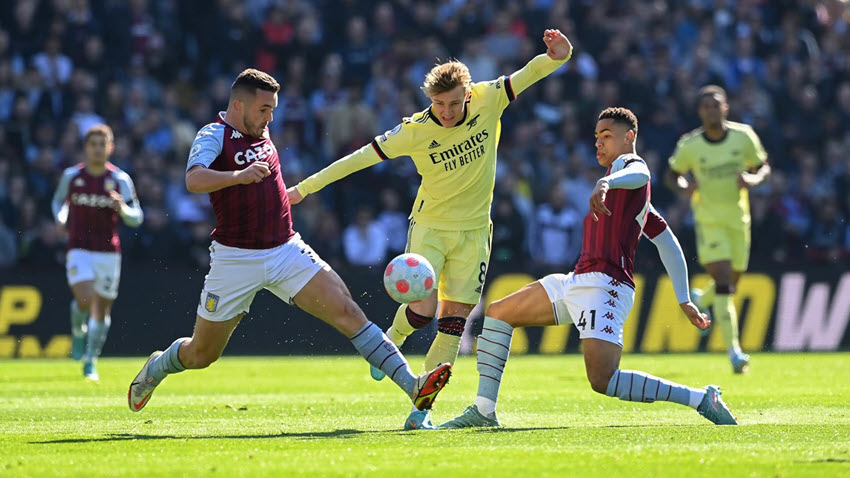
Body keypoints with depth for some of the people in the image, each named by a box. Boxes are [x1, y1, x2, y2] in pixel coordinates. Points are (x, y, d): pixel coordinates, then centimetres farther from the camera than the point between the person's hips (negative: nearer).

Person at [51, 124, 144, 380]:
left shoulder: (120, 179, -2)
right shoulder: (71, 176, 2)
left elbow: (136, 219, -1)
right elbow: (59, 200, 21)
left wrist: (122, 208, -22)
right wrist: (61, 220, 1)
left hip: (108, 252, 1)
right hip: (79, 250, -1)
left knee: (102, 309, 3)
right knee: (84, 300, -20)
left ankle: (90, 361, 17)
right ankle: (78, 331, 13)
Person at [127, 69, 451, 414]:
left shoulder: (260, 131, 11)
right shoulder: (213, 136, -11)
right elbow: (194, 180, -33)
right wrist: (239, 175, -45)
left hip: (286, 251, 5)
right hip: (236, 260, -5)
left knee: (346, 311, -13)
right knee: (202, 354, 7)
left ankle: (411, 386, -20)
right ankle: (155, 369, 41)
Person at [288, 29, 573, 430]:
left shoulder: (488, 101, -9)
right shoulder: (414, 131, -15)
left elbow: (527, 75, -13)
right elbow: (361, 157, -9)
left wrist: (556, 56, -35)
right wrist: (305, 187, -6)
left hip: (473, 231, 2)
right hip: (429, 226, -2)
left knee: (455, 319, -3)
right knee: (423, 310, -16)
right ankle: (392, 340, 20)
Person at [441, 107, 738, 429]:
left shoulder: (629, 162, -1)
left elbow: (639, 174, -28)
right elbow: (669, 246, 28)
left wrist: (606, 182, -50)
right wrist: (684, 300, 27)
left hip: (604, 285, -11)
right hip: (578, 282, 11)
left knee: (603, 381, -24)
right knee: (497, 314, 14)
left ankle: (702, 399, -16)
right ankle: (483, 411, 14)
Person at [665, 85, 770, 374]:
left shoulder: (744, 137, -6)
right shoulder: (689, 146, -9)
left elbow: (762, 168, 6)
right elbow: (672, 175, 6)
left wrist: (753, 179, -17)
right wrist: (684, 188, -17)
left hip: (738, 219, 3)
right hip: (709, 219, -3)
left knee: (730, 285, 14)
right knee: (724, 284, -17)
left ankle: (700, 300, 49)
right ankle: (733, 351, -19)